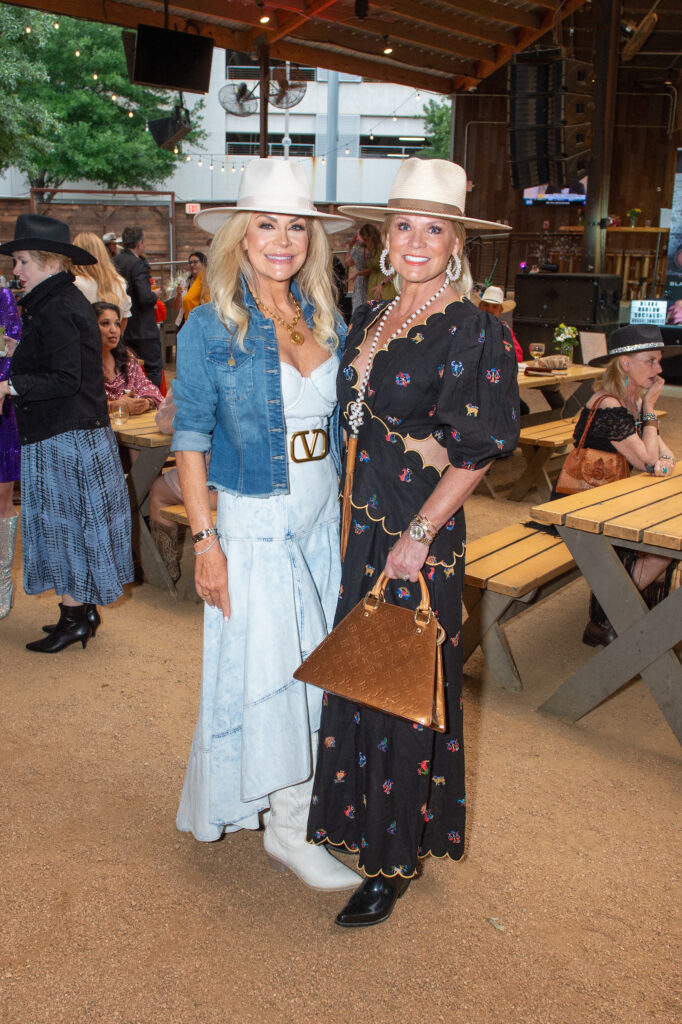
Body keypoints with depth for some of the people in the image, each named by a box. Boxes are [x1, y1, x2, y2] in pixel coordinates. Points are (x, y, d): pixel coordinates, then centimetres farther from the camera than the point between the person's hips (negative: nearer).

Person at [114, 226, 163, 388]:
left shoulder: (115, 262, 6)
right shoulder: (138, 264, -17)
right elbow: (145, 298, -23)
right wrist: (155, 295, -2)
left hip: (123, 327, 8)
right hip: (142, 328, -8)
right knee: (154, 367, 0)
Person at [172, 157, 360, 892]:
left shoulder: (326, 321, 5)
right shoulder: (210, 327, -10)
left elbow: (343, 422, 11)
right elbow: (189, 442, -10)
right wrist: (205, 540, -15)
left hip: (322, 519, 6)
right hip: (255, 522, -5)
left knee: (314, 661, 15)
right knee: (265, 666, 1)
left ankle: (293, 809, 37)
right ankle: (289, 829, 18)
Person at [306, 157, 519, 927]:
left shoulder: (473, 331, -11)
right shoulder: (369, 321, 10)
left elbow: (479, 450, -15)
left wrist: (418, 533, -18)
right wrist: (354, 513, 11)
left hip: (421, 539, -7)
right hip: (363, 525, 7)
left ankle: (396, 860, 20)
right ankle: (357, 817, 38)